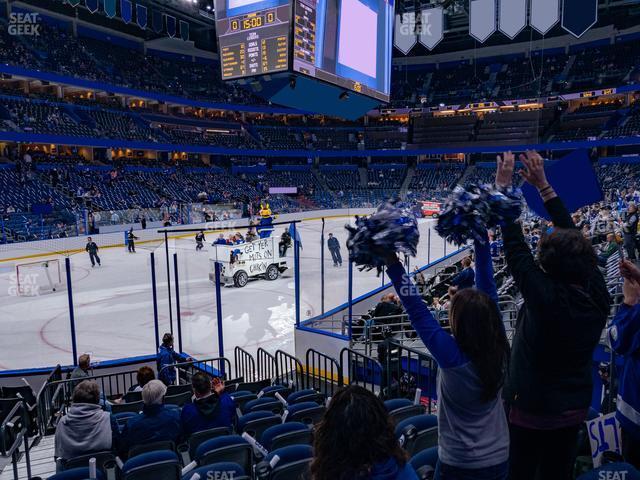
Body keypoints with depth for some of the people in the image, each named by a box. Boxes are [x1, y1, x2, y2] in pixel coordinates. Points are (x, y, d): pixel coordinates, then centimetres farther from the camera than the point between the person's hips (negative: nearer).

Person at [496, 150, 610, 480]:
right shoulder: (597, 293, -15)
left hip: (532, 409, -5)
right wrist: (543, 185, -2)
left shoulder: (546, 298, -32)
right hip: (575, 408, 5)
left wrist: (503, 186, -19)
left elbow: (515, 247, -26)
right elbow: (573, 237, -7)